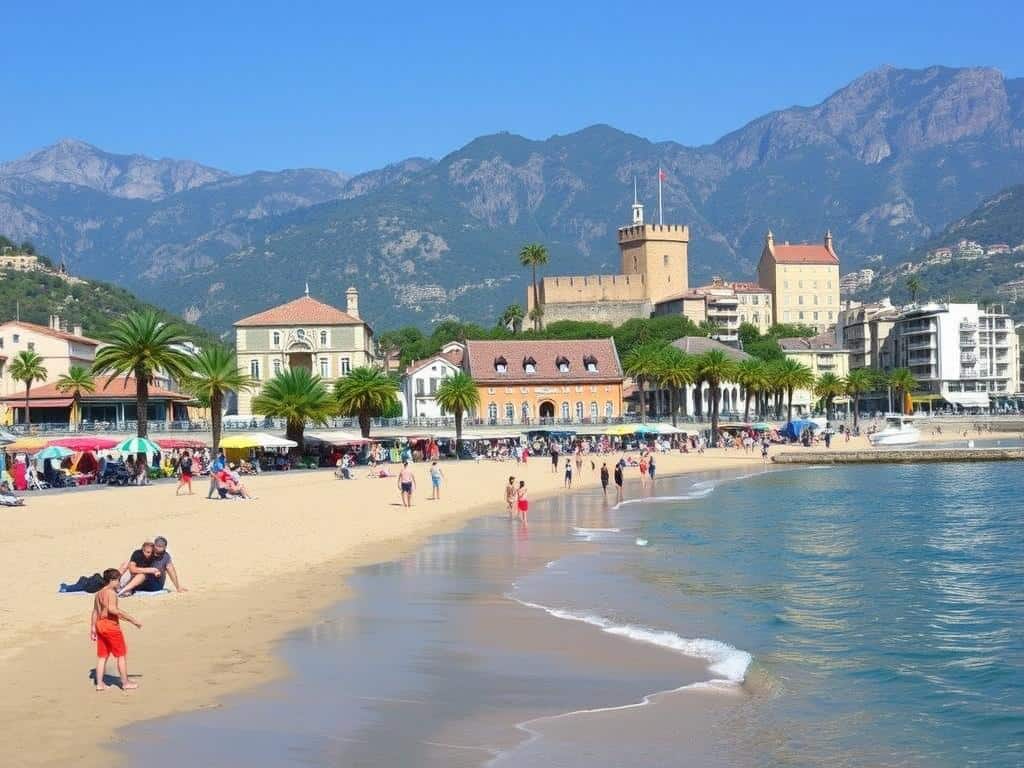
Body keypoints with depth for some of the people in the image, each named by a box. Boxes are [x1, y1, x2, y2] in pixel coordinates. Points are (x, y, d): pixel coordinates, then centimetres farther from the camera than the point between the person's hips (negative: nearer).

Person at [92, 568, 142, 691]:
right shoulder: (111, 593, -16)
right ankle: (125, 683, 7)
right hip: (111, 625, -9)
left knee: (102, 656, 13)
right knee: (122, 655, 3)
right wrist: (132, 620, -28)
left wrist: (92, 628, 23)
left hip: (100, 625, 9)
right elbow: (112, 609, -29)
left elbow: (95, 612, 17)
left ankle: (100, 683, 12)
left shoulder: (98, 594, 12)